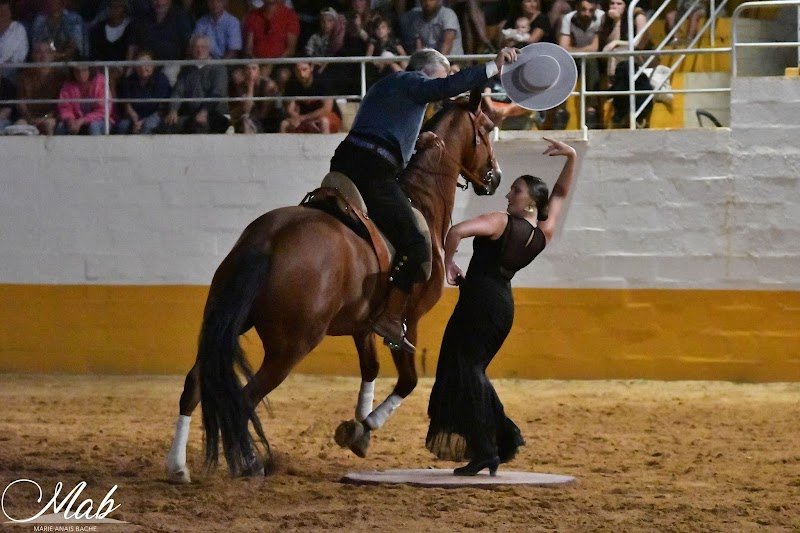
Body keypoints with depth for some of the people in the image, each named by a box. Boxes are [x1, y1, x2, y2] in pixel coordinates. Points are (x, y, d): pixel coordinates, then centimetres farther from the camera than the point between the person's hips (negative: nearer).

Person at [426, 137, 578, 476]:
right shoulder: (544, 235, 7)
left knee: (465, 370, -4)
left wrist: (449, 262, -9)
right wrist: (571, 158, 19)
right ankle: (503, 436, 17)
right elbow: (561, 193, 22)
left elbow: (457, 231, -25)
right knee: (473, 371, 20)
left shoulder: (502, 223, -12)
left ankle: (484, 451, -10)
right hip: (504, 305, 7)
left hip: (479, 299, -7)